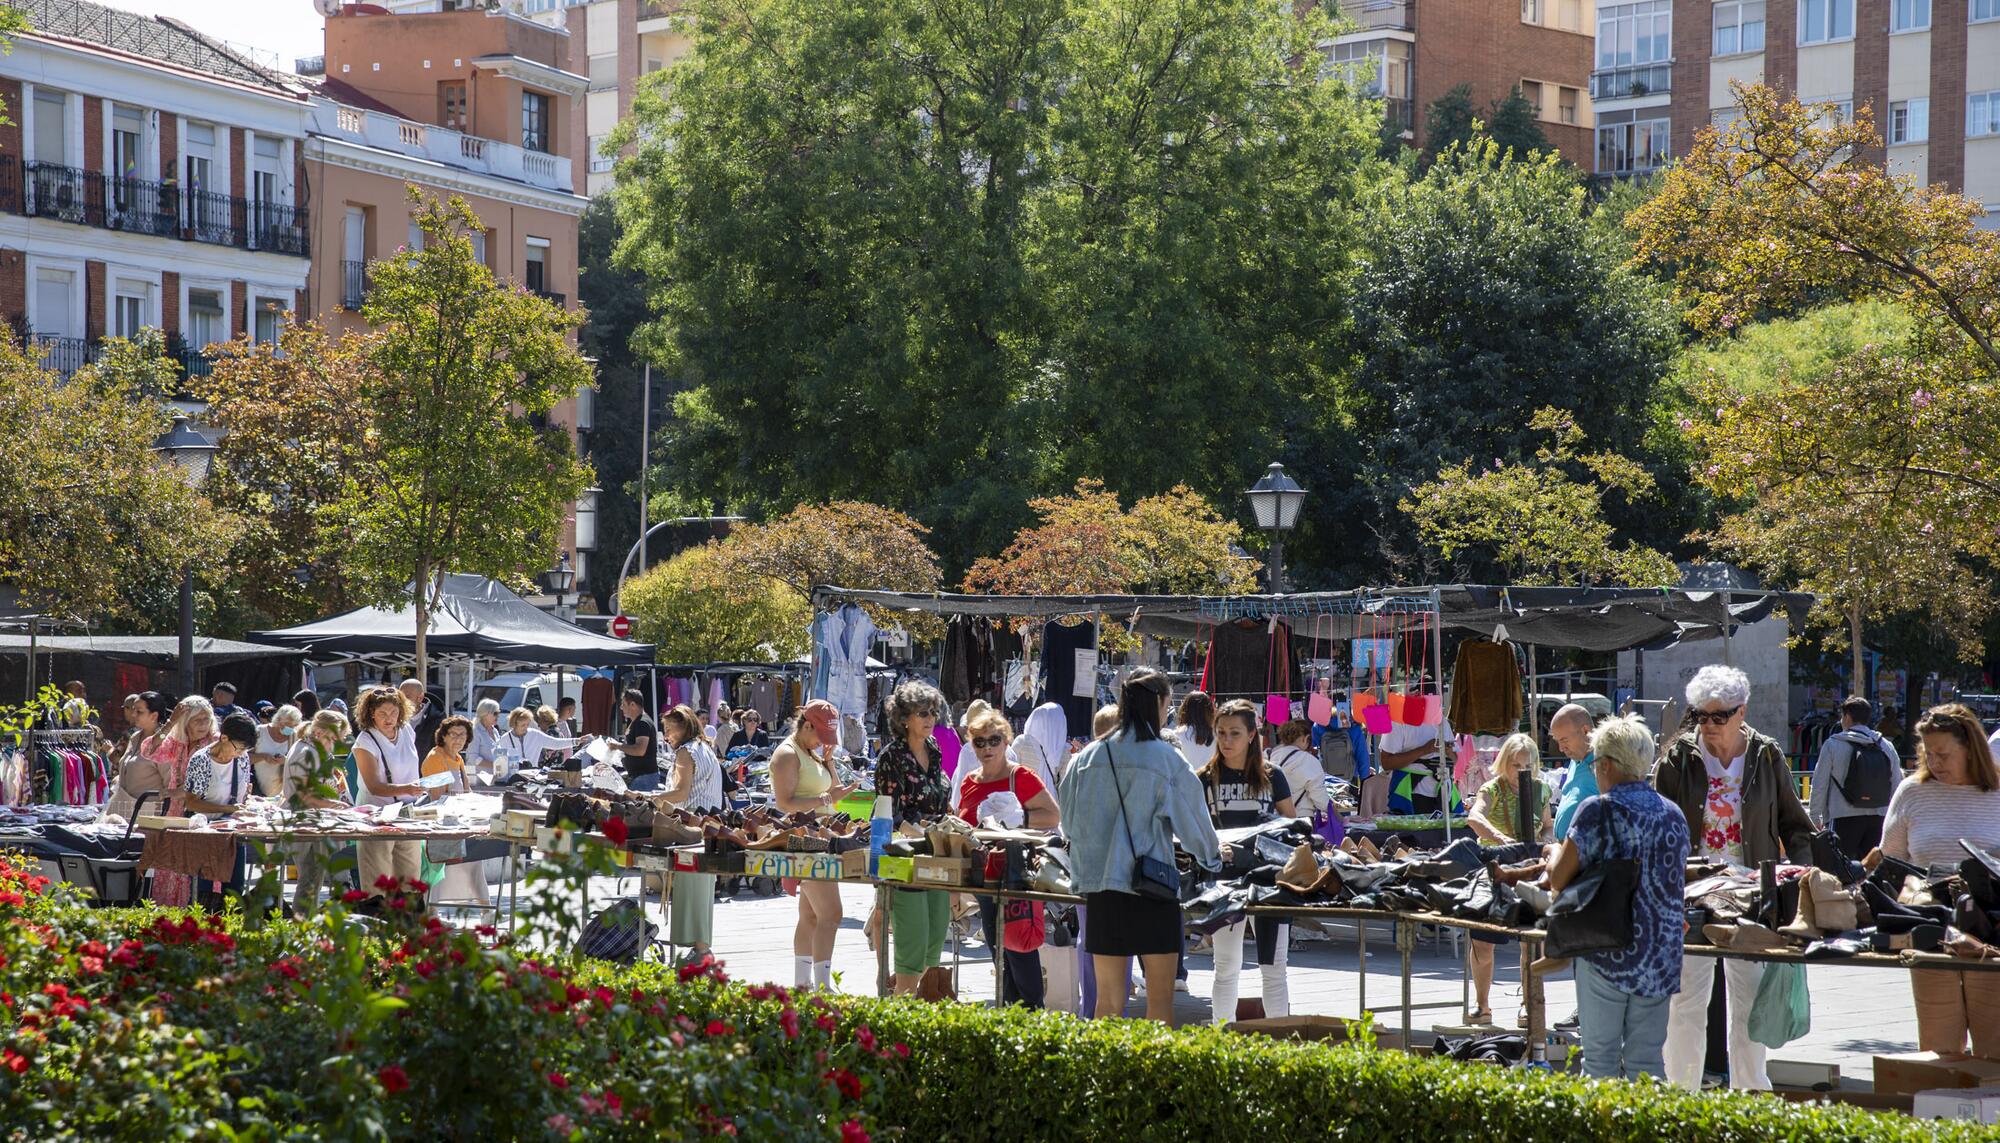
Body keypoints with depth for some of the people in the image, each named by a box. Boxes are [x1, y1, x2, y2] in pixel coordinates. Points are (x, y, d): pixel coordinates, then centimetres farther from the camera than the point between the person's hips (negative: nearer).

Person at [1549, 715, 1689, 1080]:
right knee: (1647, 1060, 9)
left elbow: (1558, 880, -6)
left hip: (1606, 955, -5)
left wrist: (1556, 853, 14)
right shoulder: (1673, 814, 7)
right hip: (1661, 960, 5)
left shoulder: (1597, 810, -9)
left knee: (1600, 1058, 4)